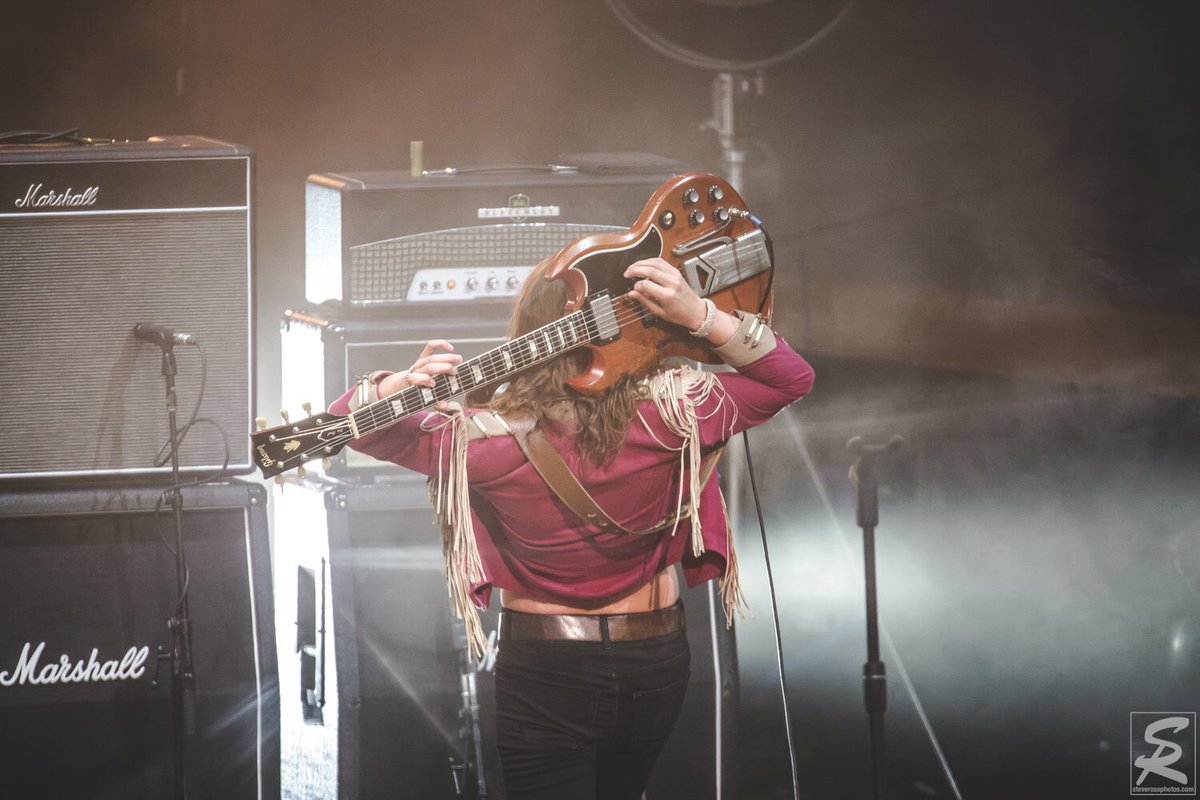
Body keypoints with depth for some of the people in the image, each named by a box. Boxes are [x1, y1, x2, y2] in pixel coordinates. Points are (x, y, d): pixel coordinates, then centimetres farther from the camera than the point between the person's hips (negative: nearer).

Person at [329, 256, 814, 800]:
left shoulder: (487, 440, -21)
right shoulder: (667, 415, -19)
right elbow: (791, 378, -6)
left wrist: (401, 384, -31)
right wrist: (699, 316, -19)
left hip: (544, 677, -3)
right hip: (656, 666, 3)